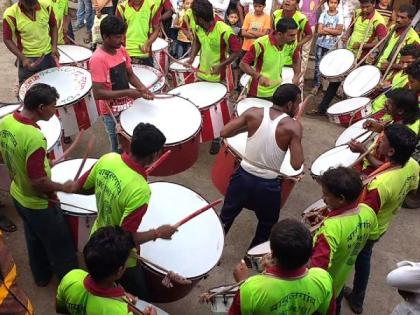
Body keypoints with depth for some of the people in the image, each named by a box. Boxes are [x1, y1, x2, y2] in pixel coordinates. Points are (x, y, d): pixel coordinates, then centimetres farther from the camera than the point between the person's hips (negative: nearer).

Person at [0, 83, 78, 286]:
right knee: (60, 246, 14)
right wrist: (64, 187, -15)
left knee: (34, 239, 28)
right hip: (39, 204, -8)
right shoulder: (35, 138, -35)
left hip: (18, 195, 8)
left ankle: (41, 276, 49)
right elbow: (38, 182, -30)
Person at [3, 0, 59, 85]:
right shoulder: (10, 14, -18)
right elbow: (7, 39, -9)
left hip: (48, 55, 3)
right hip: (27, 59, -2)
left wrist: (54, 47, -4)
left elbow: (53, 25, 6)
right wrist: (23, 58, -18)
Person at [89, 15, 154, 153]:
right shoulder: (98, 59, -23)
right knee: (118, 148, 9)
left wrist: (141, 88, -10)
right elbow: (98, 93, -26)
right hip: (112, 113, -7)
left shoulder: (121, 50, -1)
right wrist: (127, 93, -29)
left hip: (128, 106, 7)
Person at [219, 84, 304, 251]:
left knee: (225, 218, 23)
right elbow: (296, 165, -17)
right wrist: (295, 136, -2)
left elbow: (224, 132, -7)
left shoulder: (253, 113, -8)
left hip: (243, 176, 3)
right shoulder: (293, 127, -15)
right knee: (267, 226, 26)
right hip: (268, 186, -2)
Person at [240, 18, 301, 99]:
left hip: (276, 92, 4)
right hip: (258, 93, -4)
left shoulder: (292, 44, -8)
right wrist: (258, 76, -34)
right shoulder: (261, 44, -23)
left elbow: (296, 59, 13)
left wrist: (296, 75, -6)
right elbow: (243, 64, -19)